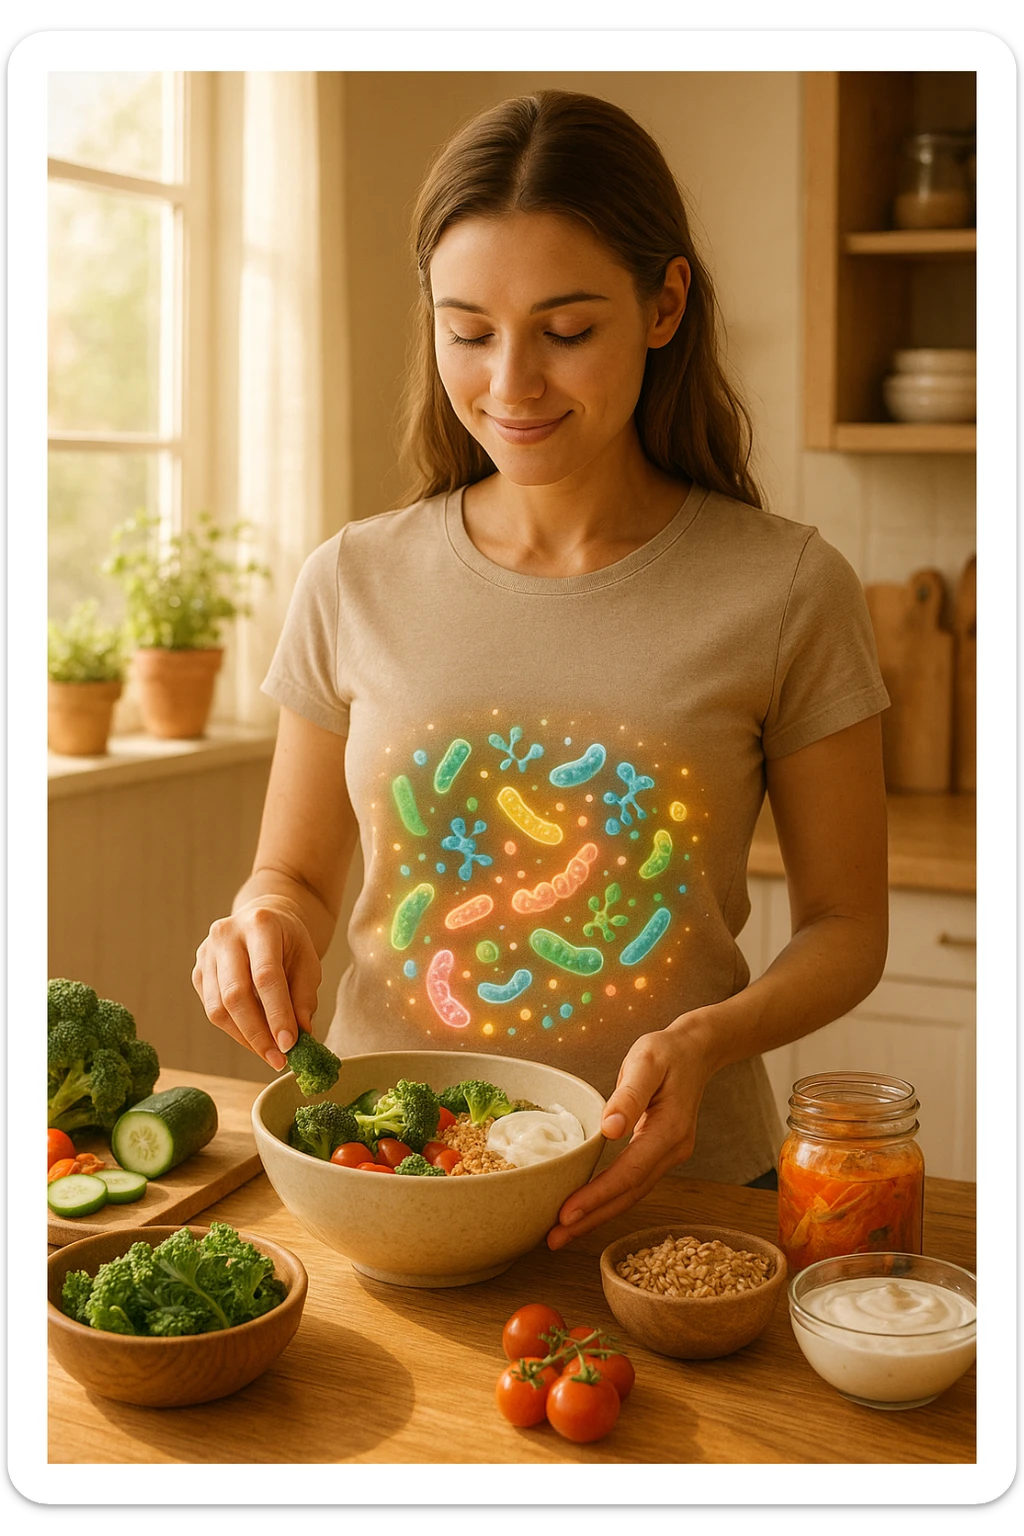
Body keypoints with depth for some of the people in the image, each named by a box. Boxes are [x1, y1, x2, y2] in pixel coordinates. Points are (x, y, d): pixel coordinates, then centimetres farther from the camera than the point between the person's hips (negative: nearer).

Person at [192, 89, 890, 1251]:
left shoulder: (786, 591, -3)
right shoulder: (355, 586, 2)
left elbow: (845, 924, 3)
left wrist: (712, 1037, -15)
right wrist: (267, 923, -9)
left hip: (664, 1186, -1)